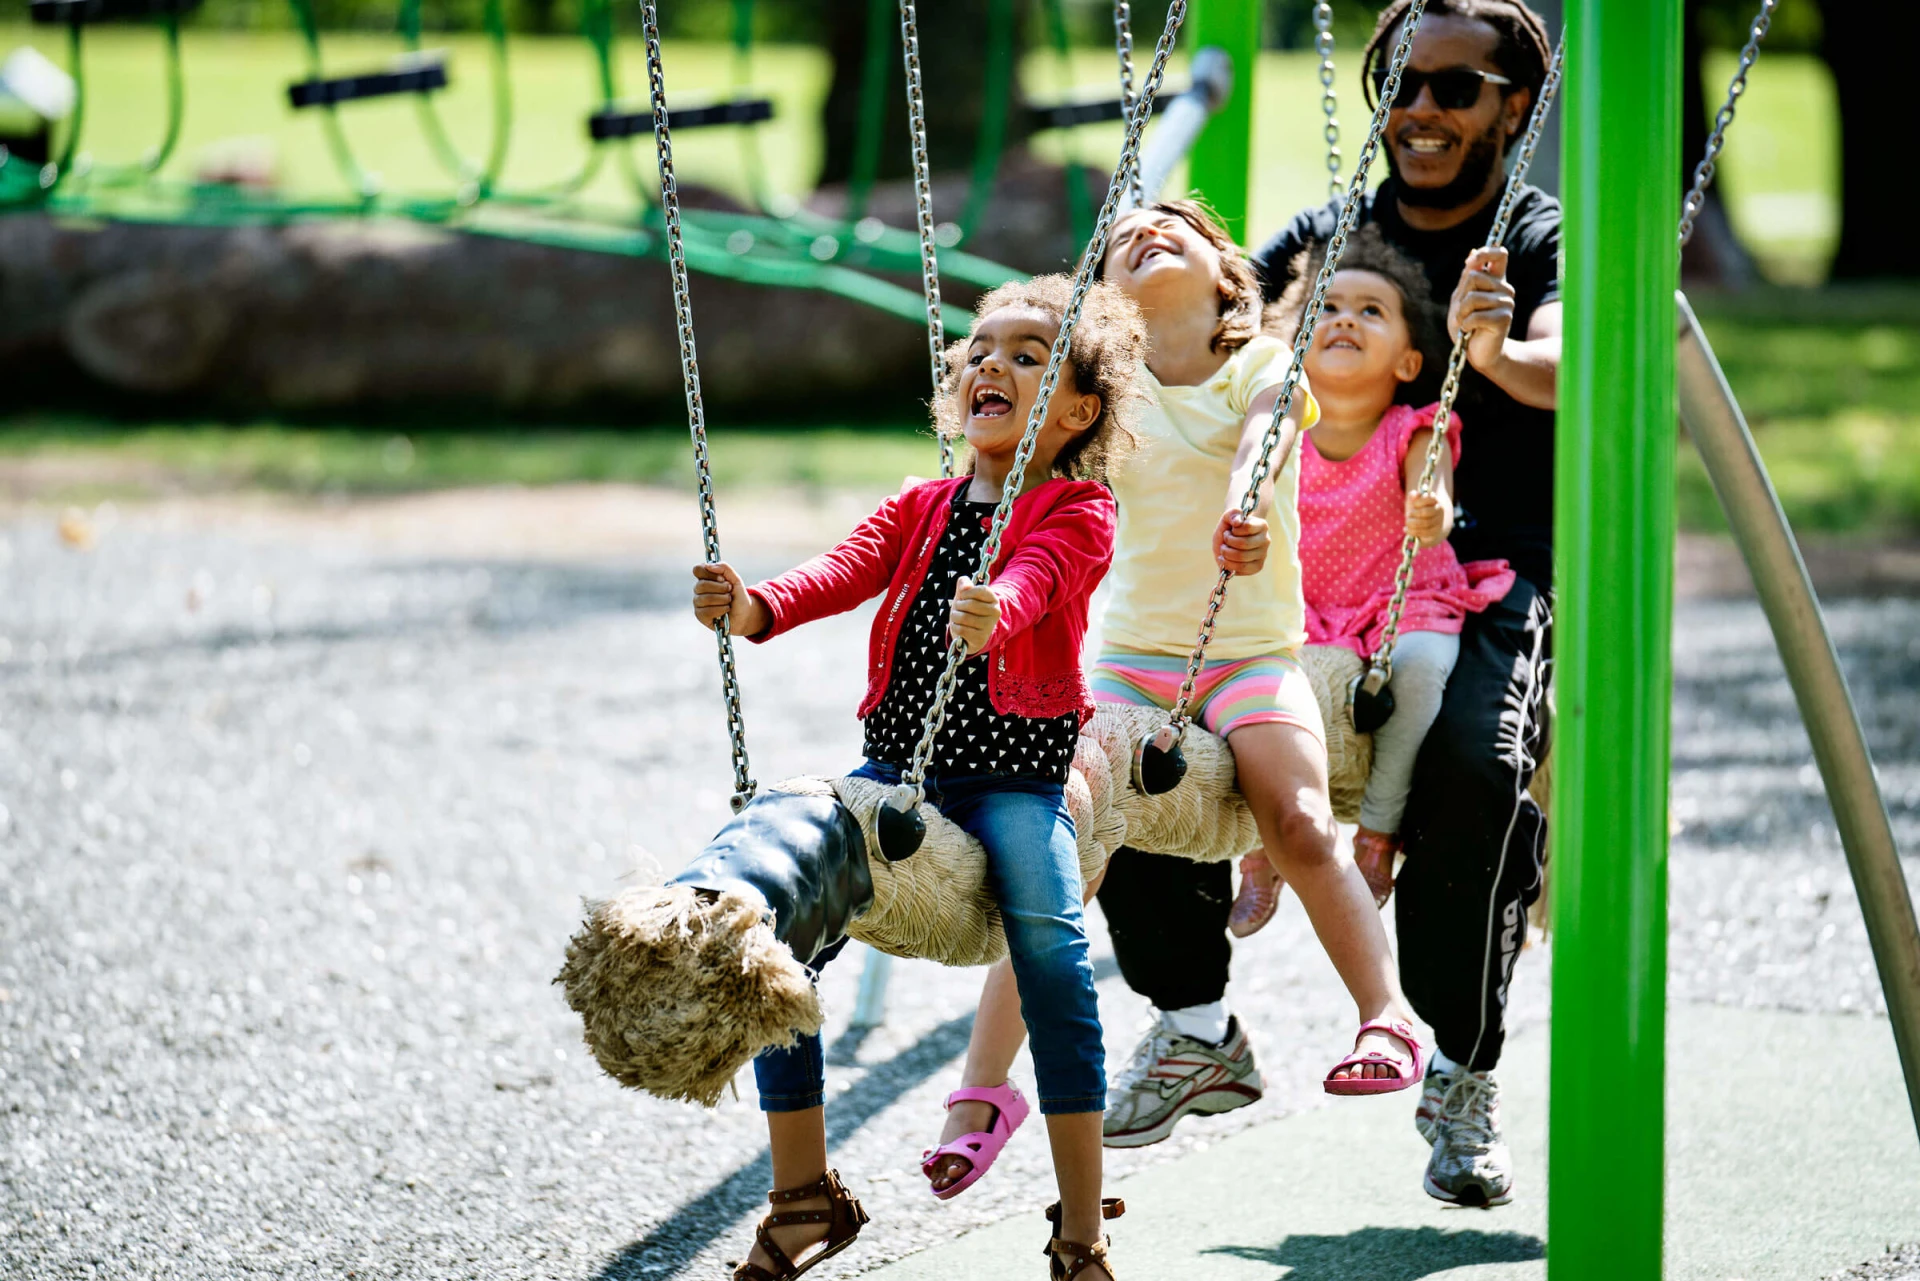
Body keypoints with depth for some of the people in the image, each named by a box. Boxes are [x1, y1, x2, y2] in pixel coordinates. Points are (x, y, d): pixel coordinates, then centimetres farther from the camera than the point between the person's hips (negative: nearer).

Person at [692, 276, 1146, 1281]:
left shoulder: (1076, 514, 0)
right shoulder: (921, 508, 15)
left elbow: (1031, 579, -24)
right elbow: (847, 570, -4)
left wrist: (993, 613, -48)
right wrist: (754, 609, -25)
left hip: (1015, 775, -5)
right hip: (897, 768, 5)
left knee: (1050, 940, -30)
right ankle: (801, 1193, 9)